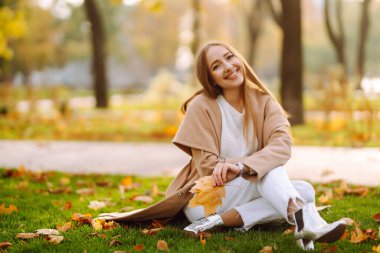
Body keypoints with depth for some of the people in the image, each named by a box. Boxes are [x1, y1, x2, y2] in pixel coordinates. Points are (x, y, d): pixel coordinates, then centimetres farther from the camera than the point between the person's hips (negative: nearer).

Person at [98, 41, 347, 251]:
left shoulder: (263, 101, 0)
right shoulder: (202, 106, -9)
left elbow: (282, 144, -18)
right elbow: (208, 167, -13)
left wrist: (242, 166, -35)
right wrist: (256, 167, -18)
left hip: (248, 194, 5)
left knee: (305, 191, -17)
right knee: (268, 169, -26)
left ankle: (225, 220, -26)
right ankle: (307, 223, -50)